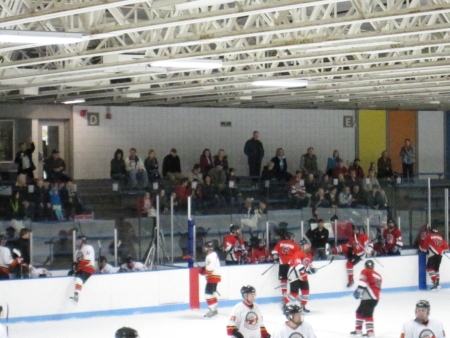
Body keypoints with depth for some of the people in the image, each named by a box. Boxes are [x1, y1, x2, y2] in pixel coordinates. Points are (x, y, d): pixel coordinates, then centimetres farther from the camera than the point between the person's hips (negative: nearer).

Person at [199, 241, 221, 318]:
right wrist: (203, 269, 9)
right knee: (213, 292, 19)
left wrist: (203, 271, -11)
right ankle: (214, 309, 27)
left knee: (208, 293, -11)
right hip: (215, 276, 11)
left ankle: (212, 310, -14)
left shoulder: (210, 256, -20)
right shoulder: (213, 254, 14)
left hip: (213, 276, -11)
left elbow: (210, 268, -26)